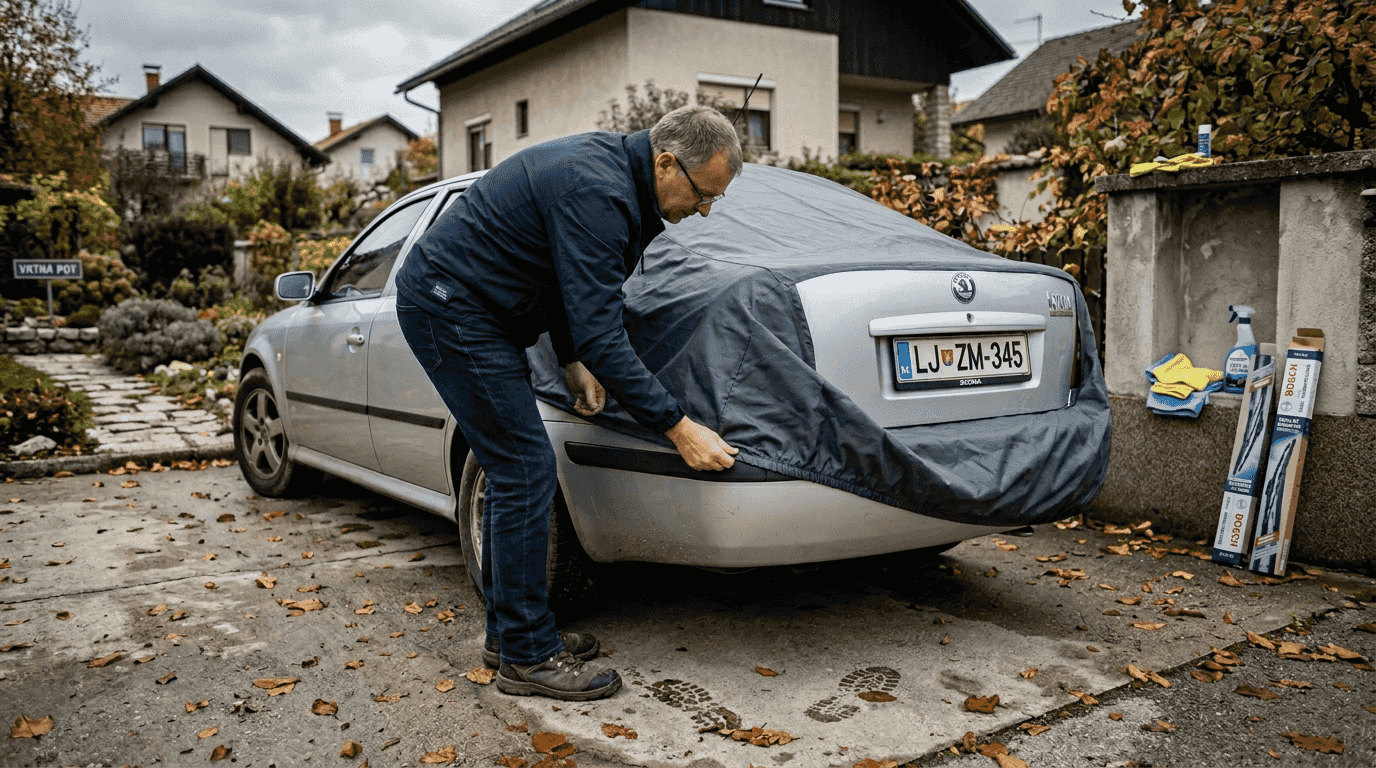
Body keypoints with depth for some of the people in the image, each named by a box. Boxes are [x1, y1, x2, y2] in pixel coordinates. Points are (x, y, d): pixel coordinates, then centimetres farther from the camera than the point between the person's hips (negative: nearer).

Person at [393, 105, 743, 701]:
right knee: (526, 471, -10)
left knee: (516, 472, 12)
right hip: (447, 305, -11)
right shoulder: (596, 195, -26)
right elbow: (600, 336, -30)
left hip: (455, 301, 11)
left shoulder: (611, 165, 6)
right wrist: (679, 428, -26)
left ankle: (509, 631, 22)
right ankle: (527, 656, 0)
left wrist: (572, 363, 8)